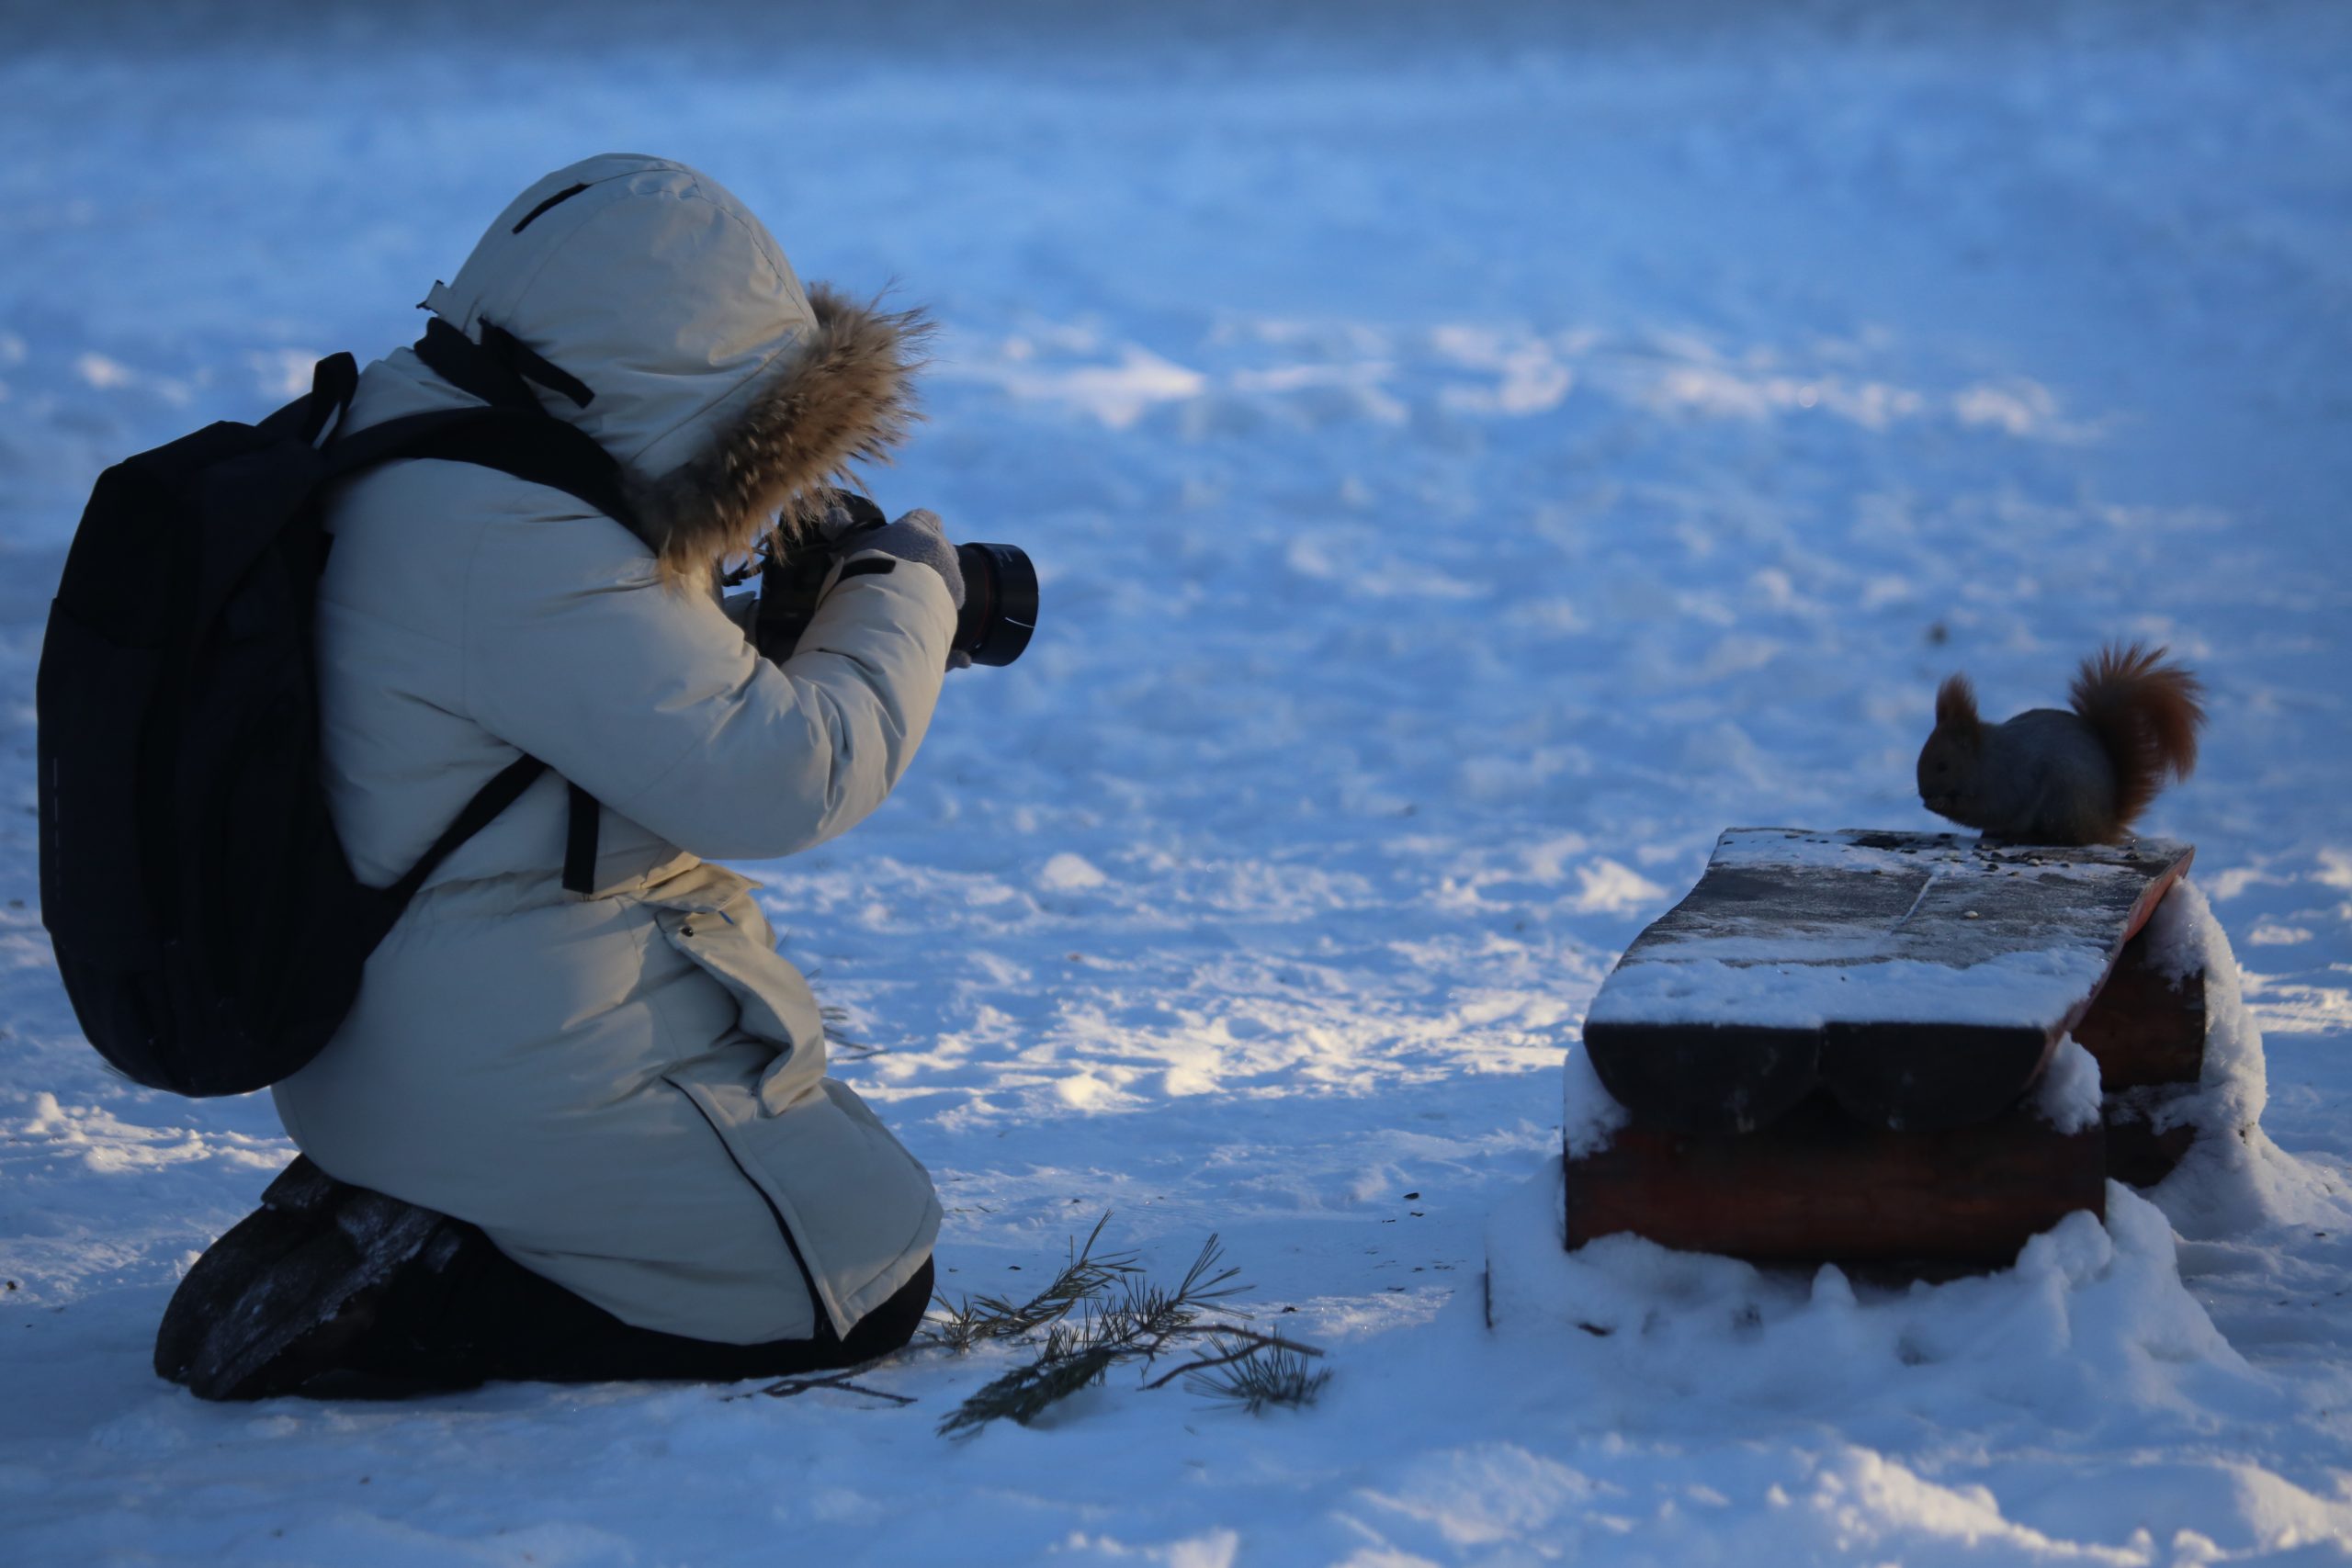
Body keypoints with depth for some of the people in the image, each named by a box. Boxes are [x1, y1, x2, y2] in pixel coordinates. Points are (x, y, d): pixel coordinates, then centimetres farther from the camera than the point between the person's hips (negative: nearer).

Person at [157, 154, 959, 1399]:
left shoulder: (409, 470, 6)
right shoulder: (507, 551, -27)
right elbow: (774, 777, -26)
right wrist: (904, 589, -10)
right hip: (529, 1091, -11)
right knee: (874, 1284, 2)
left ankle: (369, 1209, 13)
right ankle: (399, 1293, -8)